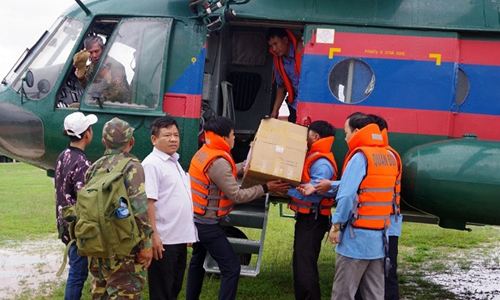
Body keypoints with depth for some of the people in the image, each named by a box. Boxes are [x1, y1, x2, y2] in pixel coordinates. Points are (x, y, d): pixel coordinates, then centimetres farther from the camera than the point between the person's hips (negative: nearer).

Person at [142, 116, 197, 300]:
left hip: (180, 239, 9)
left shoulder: (174, 162, 15)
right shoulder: (152, 164, -13)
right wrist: (153, 236, -24)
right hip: (163, 241, -9)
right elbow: (147, 202, -19)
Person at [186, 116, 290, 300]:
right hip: (207, 223, -11)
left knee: (197, 261, 25)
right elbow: (237, 196, -23)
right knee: (231, 268, -7)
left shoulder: (205, 152, 5)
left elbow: (230, 172, 14)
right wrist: (266, 188, -16)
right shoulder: (218, 162, -24)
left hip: (196, 218, 11)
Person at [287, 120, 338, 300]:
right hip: (305, 217, 10)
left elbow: (313, 193, -26)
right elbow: (302, 183, 14)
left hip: (312, 220, -10)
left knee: (306, 267, -9)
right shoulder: (312, 157, 14)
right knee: (299, 264, 18)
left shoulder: (322, 163, -18)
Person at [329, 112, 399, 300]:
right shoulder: (390, 157, 10)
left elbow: (347, 196, -18)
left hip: (357, 236, -7)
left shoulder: (361, 156, -13)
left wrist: (336, 225, -9)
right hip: (380, 235, 7)